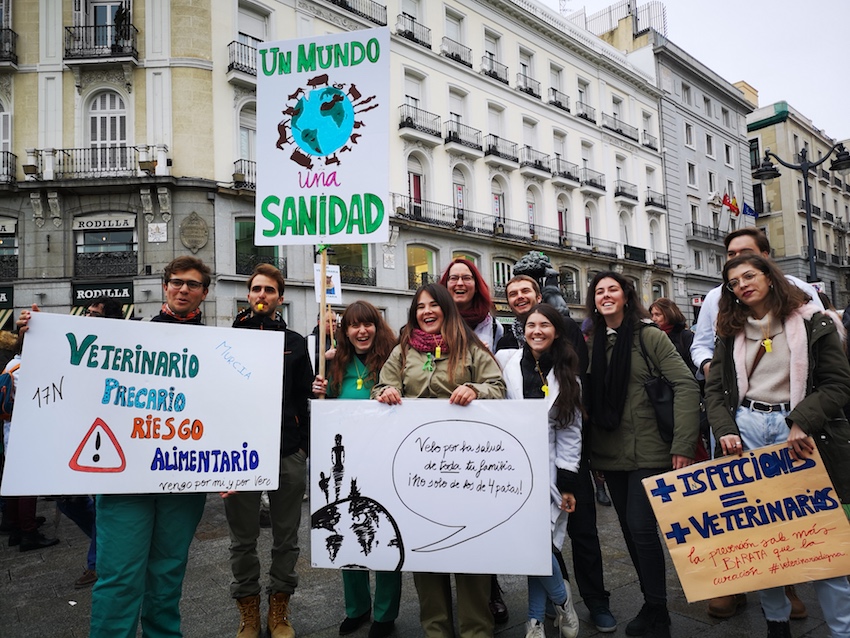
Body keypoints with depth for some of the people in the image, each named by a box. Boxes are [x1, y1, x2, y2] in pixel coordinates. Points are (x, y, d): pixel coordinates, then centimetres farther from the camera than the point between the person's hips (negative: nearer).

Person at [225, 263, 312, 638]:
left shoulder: (295, 343, 9)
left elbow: (304, 398, 6)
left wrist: (307, 446, 0)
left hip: (288, 454, 1)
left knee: (286, 538, 10)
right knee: (243, 540, 10)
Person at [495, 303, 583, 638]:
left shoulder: (567, 376, 8)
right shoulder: (505, 360, 1)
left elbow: (570, 432, 7)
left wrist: (568, 483, 3)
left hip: (546, 470, 1)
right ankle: (561, 598, 22)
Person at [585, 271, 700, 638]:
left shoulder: (649, 336, -7)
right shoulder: (592, 343, 7)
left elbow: (686, 386, -12)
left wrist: (683, 445, -17)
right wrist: (590, 449, 9)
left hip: (648, 451, -5)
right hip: (609, 454, 5)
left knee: (641, 528, -7)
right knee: (630, 530, 12)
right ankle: (650, 604, 29)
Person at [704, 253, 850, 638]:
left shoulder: (812, 324, 0)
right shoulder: (731, 332, 9)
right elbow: (715, 389, 7)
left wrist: (802, 423, -19)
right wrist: (725, 430, -9)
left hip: (796, 432, -2)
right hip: (744, 430, 3)